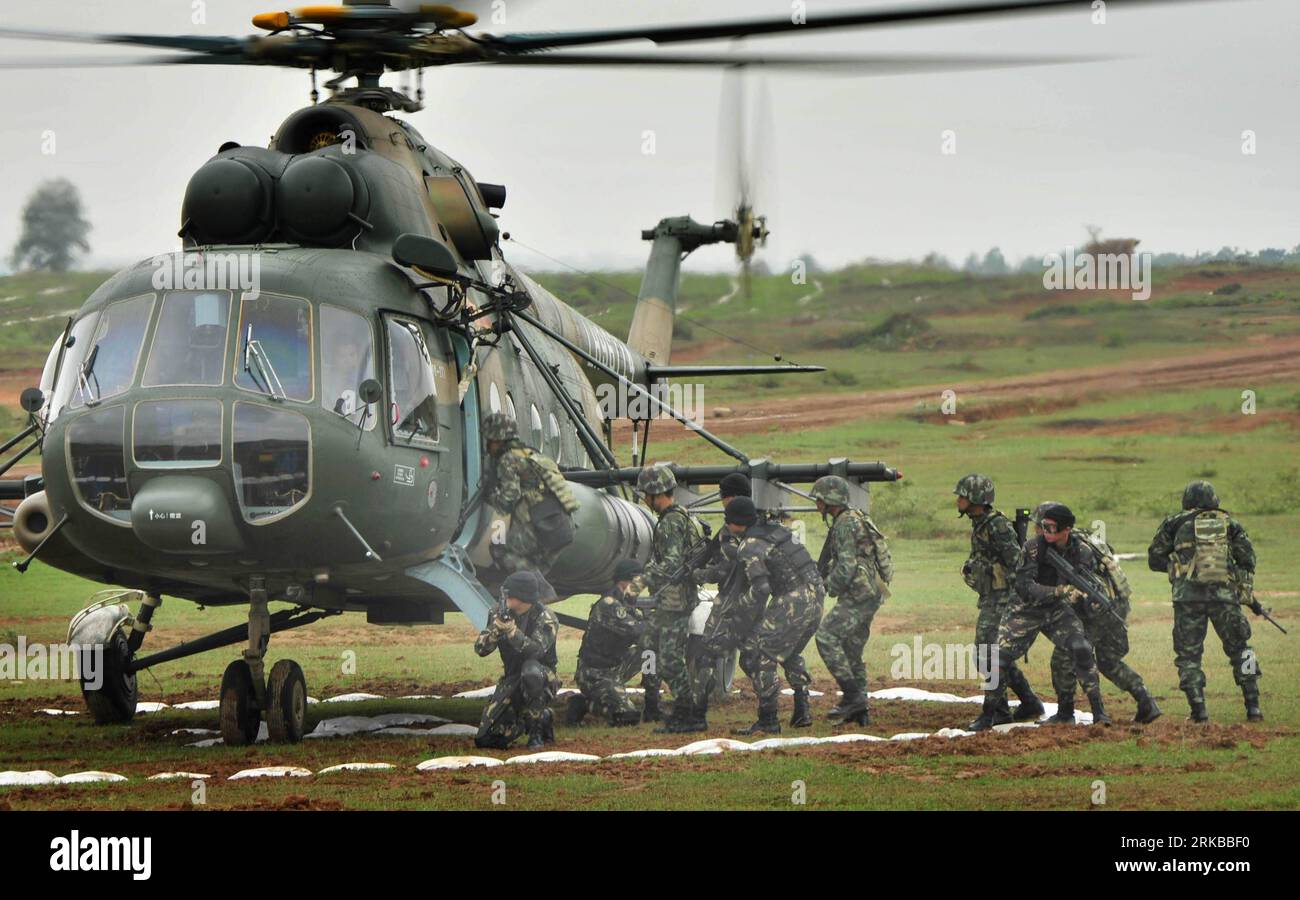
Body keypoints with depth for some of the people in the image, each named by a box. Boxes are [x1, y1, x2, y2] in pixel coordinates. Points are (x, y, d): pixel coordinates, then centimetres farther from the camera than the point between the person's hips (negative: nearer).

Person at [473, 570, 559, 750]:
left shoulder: (545, 618, -14)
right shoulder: (503, 615, 0)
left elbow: (535, 651, -29)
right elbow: (480, 649, -5)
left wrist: (512, 630, -39)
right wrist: (495, 629, -24)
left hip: (542, 680, -5)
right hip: (512, 680, 5)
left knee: (530, 670, -43)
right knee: (485, 740, -6)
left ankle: (537, 730, -22)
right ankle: (543, 717, 19)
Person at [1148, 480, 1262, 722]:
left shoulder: (1175, 523, 11)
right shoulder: (1229, 524, 14)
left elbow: (1154, 559, 12)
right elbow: (1247, 560, 8)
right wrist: (1249, 596, 14)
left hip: (1188, 594, -1)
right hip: (1224, 594, 1)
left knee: (1188, 654, 9)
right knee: (1240, 650, 15)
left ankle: (1198, 709, 0)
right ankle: (1253, 706, 9)